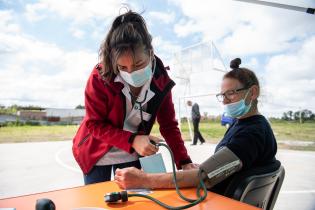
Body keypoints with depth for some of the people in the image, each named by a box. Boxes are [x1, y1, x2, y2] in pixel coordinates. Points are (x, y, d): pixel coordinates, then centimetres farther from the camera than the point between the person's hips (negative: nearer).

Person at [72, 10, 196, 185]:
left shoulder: (161, 81, -17)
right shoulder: (100, 77, -25)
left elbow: (169, 126, -11)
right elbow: (95, 125, -19)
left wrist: (184, 162, -23)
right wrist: (132, 140, -33)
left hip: (133, 156, 2)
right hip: (97, 153, -1)